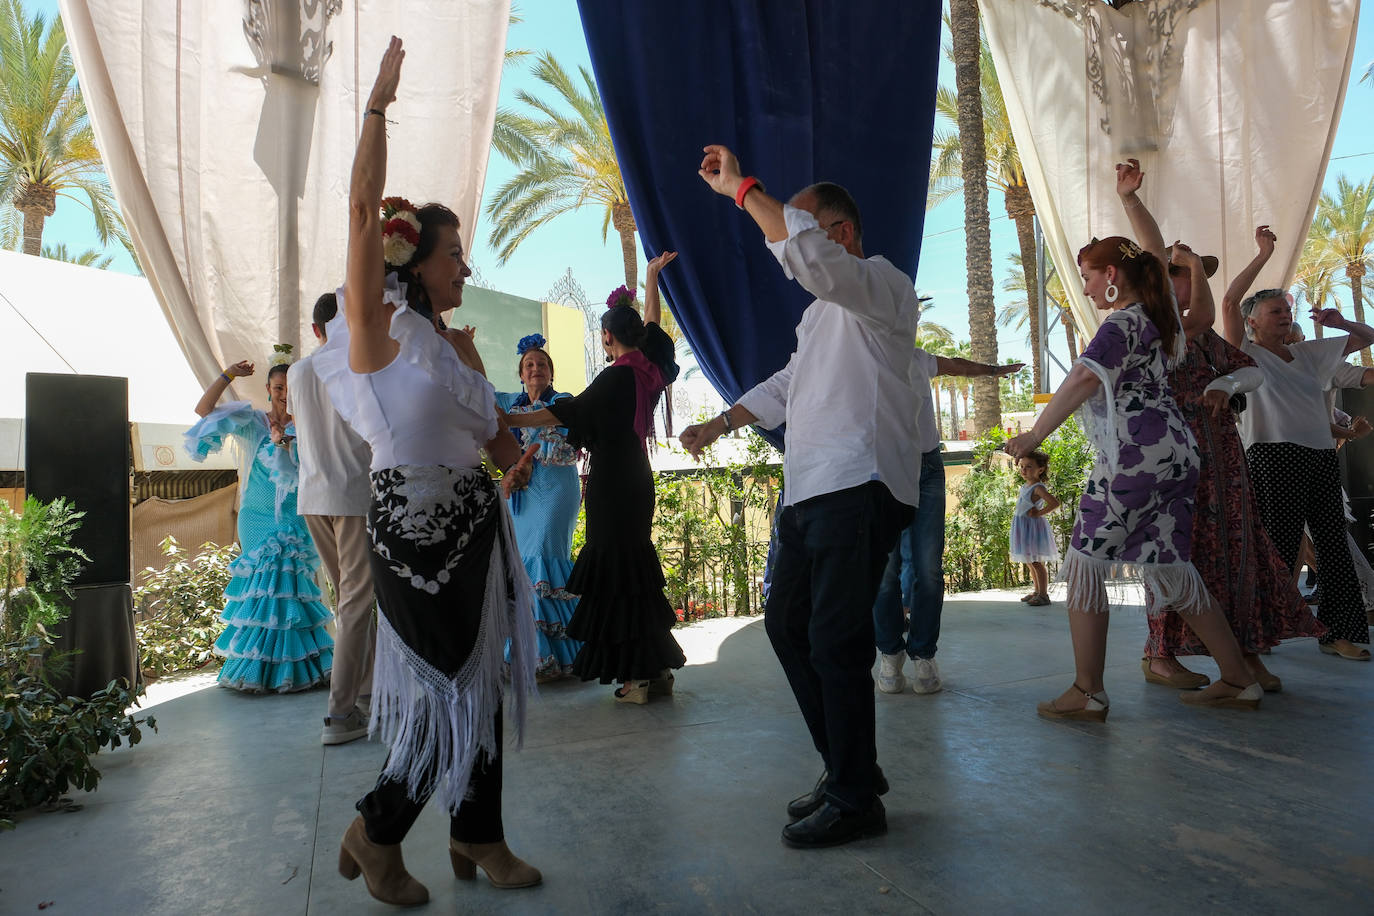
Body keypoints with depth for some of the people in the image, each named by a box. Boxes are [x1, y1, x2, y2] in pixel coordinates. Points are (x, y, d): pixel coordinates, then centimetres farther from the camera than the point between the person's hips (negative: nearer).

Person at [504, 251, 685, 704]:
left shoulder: (616, 377, -15)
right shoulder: (649, 368, 7)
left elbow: (569, 412, -18)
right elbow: (652, 323, 23)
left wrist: (510, 420, -14)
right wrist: (652, 276, 34)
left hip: (611, 482, -8)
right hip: (638, 477, 8)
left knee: (616, 568, -4)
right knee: (638, 563, 14)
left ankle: (636, 676, 0)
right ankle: (658, 669, 19)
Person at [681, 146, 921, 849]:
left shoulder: (882, 284, -5)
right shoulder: (823, 310, 26)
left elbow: (807, 251, -25)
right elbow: (787, 384, 33)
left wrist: (739, 187, -18)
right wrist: (723, 422, 24)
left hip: (859, 490, -10)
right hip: (809, 491, 10)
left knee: (835, 641, -8)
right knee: (786, 623, 13)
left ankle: (855, 799, 8)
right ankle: (846, 766, 26)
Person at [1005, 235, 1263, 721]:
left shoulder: (1122, 323, -8)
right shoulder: (1161, 319, 19)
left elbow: (1084, 379, -26)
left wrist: (1033, 435, -26)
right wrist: (1191, 262, 47)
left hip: (1135, 454, -10)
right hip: (1174, 453, 10)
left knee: (1085, 565, -6)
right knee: (1170, 567, 14)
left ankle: (1087, 692, -4)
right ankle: (1238, 680, 19)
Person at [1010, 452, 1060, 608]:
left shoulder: (1038, 488, -18)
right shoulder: (1025, 486, 10)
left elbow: (1055, 503, -30)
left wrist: (1039, 513, -21)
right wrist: (1018, 510, 15)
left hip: (1033, 527, -9)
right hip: (1023, 527, 10)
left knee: (1037, 563, -4)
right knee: (1030, 563, 17)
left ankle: (1044, 595, 3)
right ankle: (1037, 591, 27)